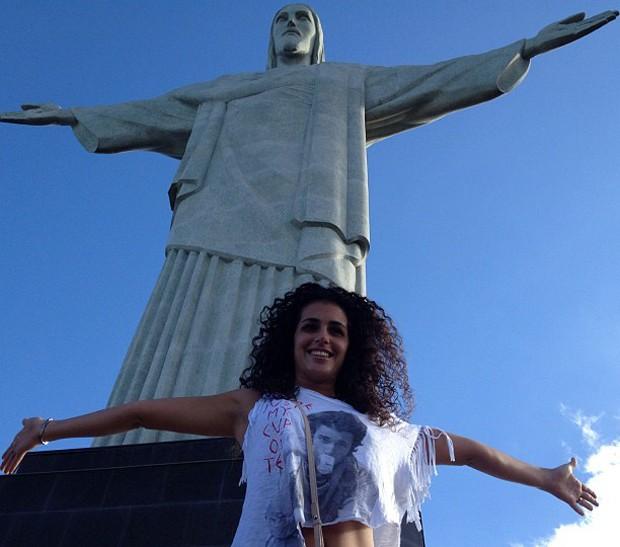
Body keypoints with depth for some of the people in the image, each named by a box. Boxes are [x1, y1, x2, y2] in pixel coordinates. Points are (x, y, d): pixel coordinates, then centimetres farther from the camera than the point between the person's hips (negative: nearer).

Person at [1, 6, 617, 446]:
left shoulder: (350, 85, 32)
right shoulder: (226, 91, 38)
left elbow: (435, 83, 26)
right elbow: (153, 113, 43)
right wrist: (70, 114, 47)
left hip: (305, 237, -2)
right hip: (219, 233, 3)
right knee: (186, 368, -17)